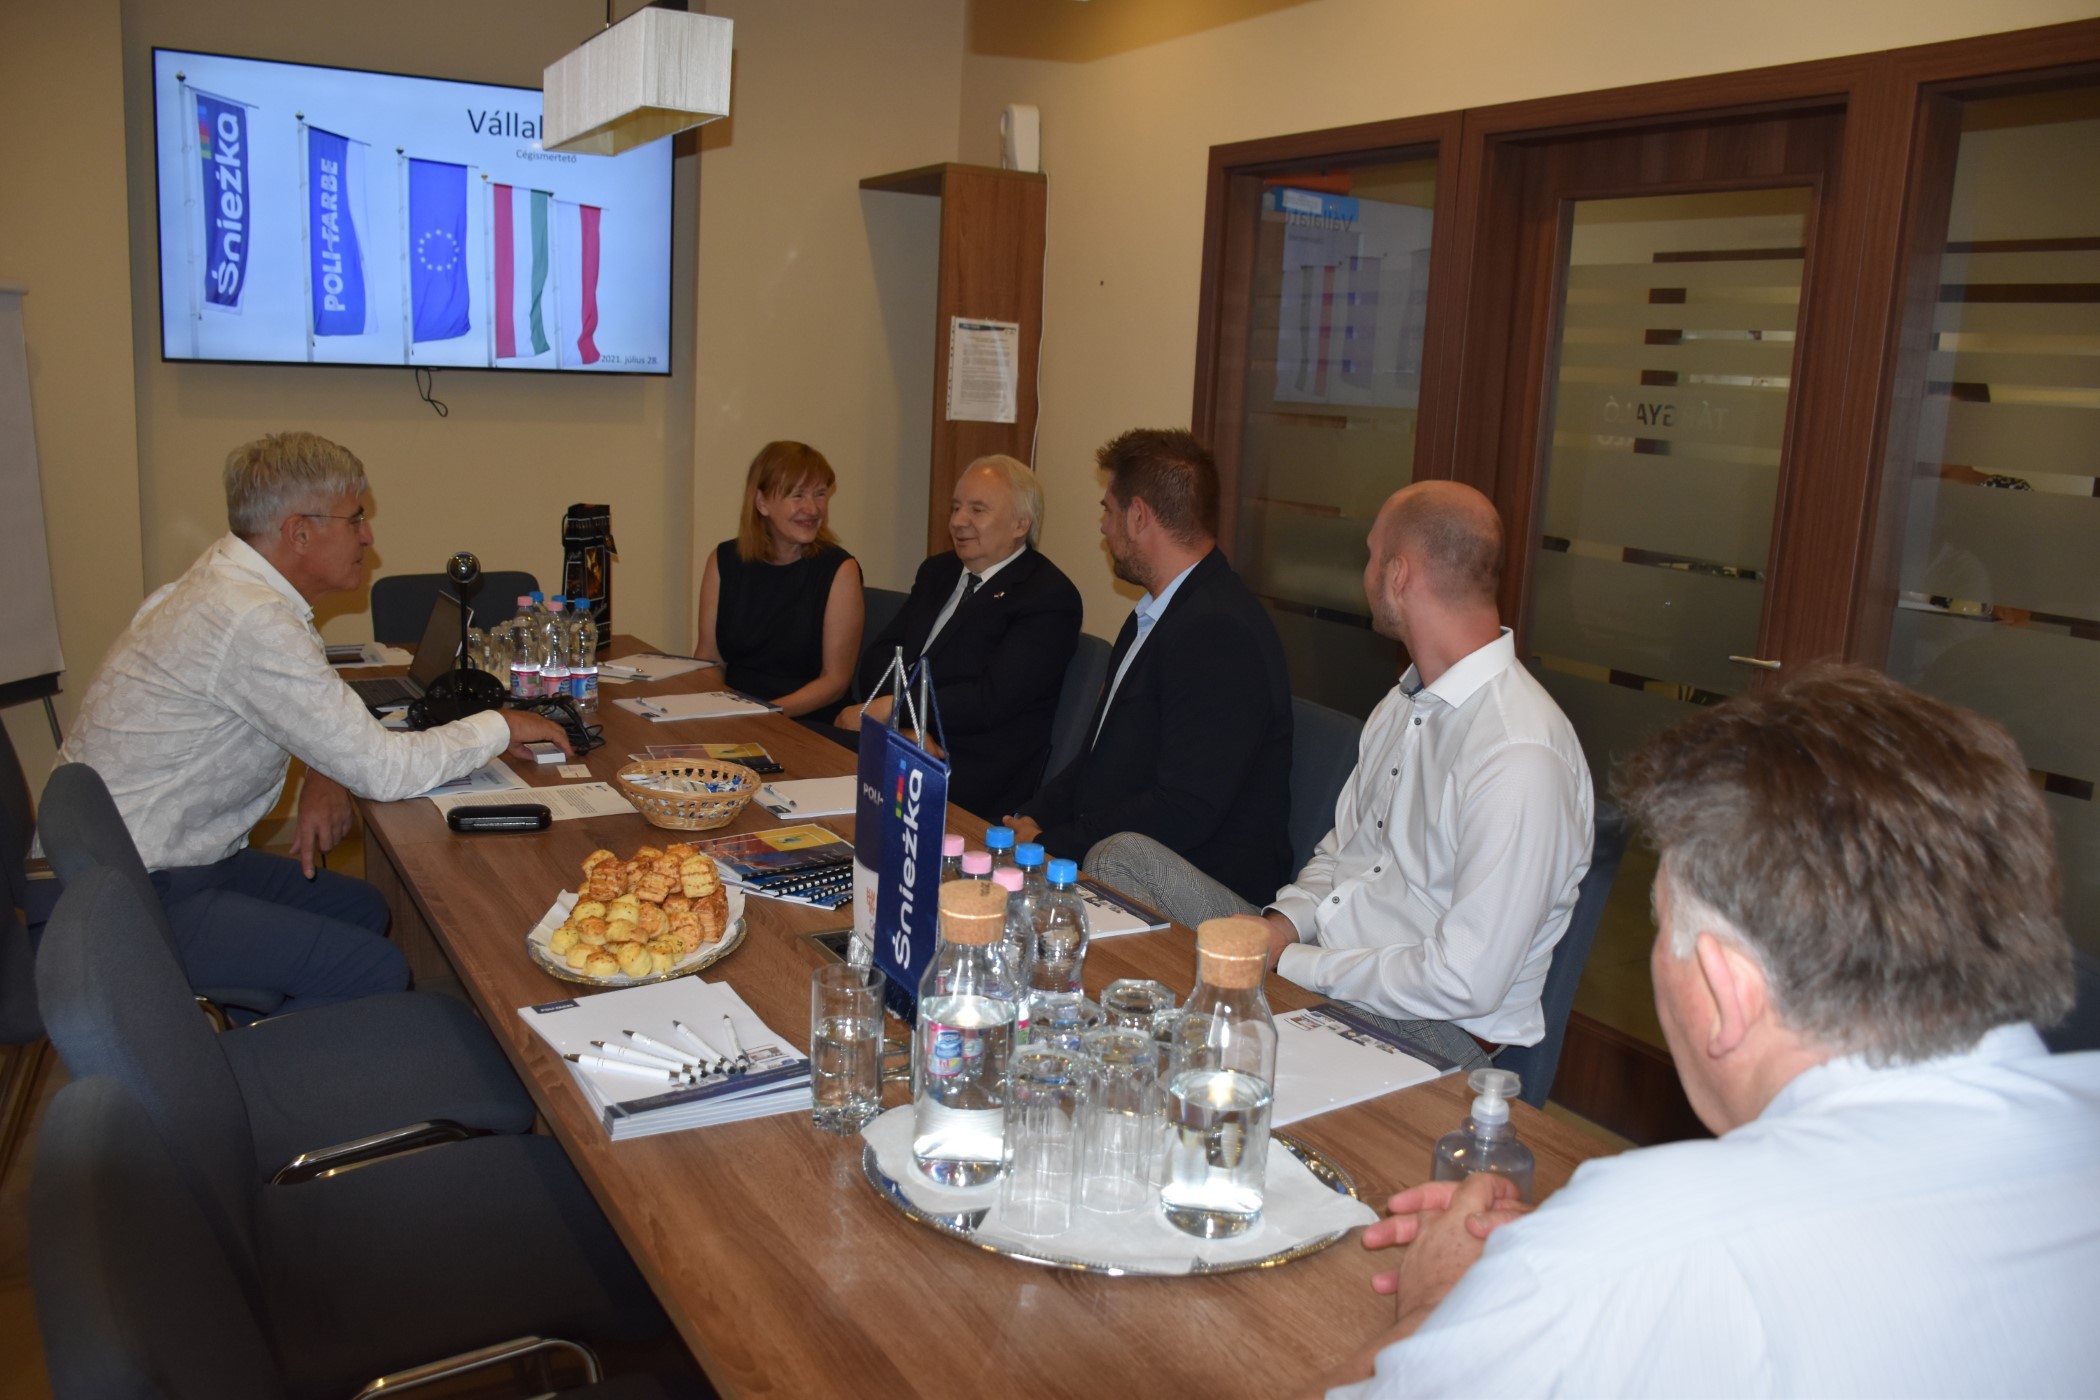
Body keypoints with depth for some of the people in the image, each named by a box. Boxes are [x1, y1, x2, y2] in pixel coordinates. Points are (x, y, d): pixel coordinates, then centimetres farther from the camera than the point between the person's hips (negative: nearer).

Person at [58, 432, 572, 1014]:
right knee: (378, 971, -17)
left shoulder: (225, 577, 6)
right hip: (138, 898, -10)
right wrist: (499, 727, -9)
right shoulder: (252, 622, -26)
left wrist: (326, 775, -2)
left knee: (363, 908, 17)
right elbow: (383, 771, -23)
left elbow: (323, 717, 19)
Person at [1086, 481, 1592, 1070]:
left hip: (1420, 1031, -9)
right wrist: (1284, 922, -3)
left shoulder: (1522, 758, -23)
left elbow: (1464, 983, -25)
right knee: (1123, 857, 2)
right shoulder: (1406, 702, 9)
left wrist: (1289, 965, -18)